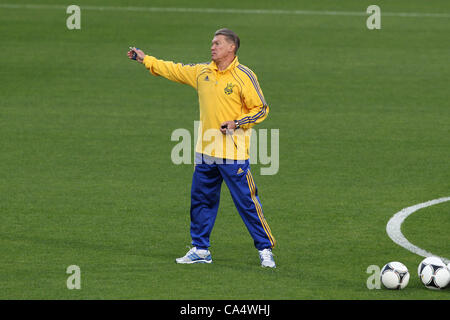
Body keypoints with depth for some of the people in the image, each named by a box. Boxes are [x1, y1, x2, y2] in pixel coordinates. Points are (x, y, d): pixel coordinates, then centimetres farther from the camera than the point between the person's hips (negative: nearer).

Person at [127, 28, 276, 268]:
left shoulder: (244, 76, -8)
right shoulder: (202, 72, 9)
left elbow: (261, 110, -6)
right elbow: (174, 70, 22)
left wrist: (237, 123, -16)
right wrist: (146, 59, 22)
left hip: (233, 153, -6)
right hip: (205, 150, 6)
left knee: (247, 201, -5)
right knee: (201, 200, 11)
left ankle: (265, 250, 3)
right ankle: (200, 250, 21)